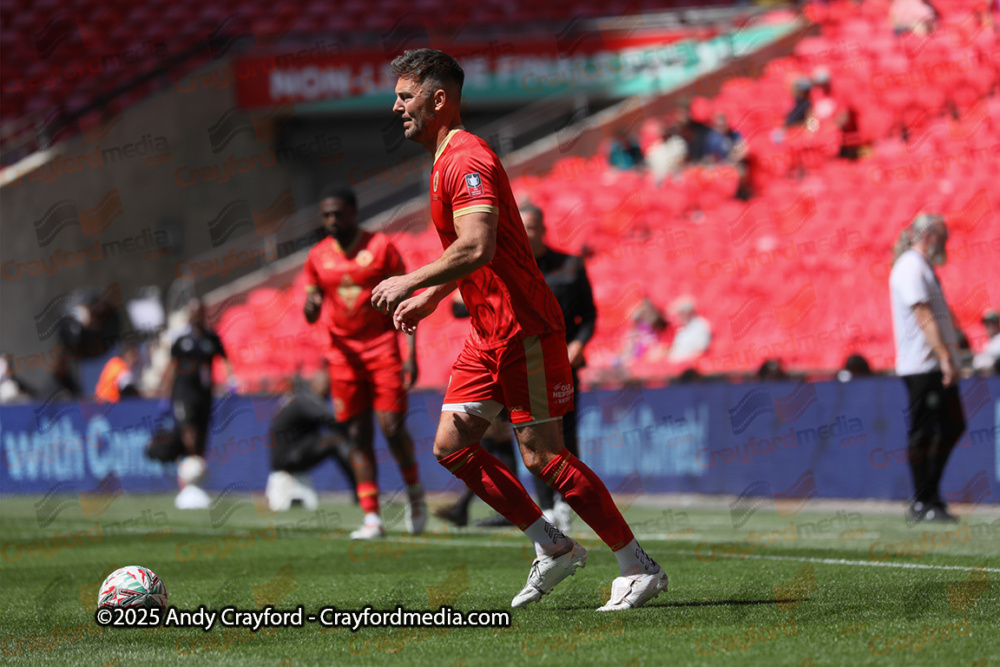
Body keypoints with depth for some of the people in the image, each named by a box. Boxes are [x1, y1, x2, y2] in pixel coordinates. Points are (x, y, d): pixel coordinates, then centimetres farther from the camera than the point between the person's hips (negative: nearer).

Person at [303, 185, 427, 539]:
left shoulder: (381, 247, -3)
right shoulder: (318, 257, 7)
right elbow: (312, 315, 12)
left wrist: (411, 354, -10)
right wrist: (311, 306, -13)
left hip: (382, 348, -3)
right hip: (343, 352, 3)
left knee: (392, 428, -11)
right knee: (358, 436, 0)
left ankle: (415, 490, 15)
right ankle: (372, 519, 0)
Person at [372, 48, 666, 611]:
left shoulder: (466, 160, -17)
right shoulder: (450, 159, 16)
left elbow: (477, 249, -30)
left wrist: (410, 282, -22)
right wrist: (429, 298, 18)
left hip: (525, 331, -10)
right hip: (490, 334, 10)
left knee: (542, 455, -8)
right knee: (452, 444, 6)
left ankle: (639, 568, -1)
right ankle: (554, 548, 12)